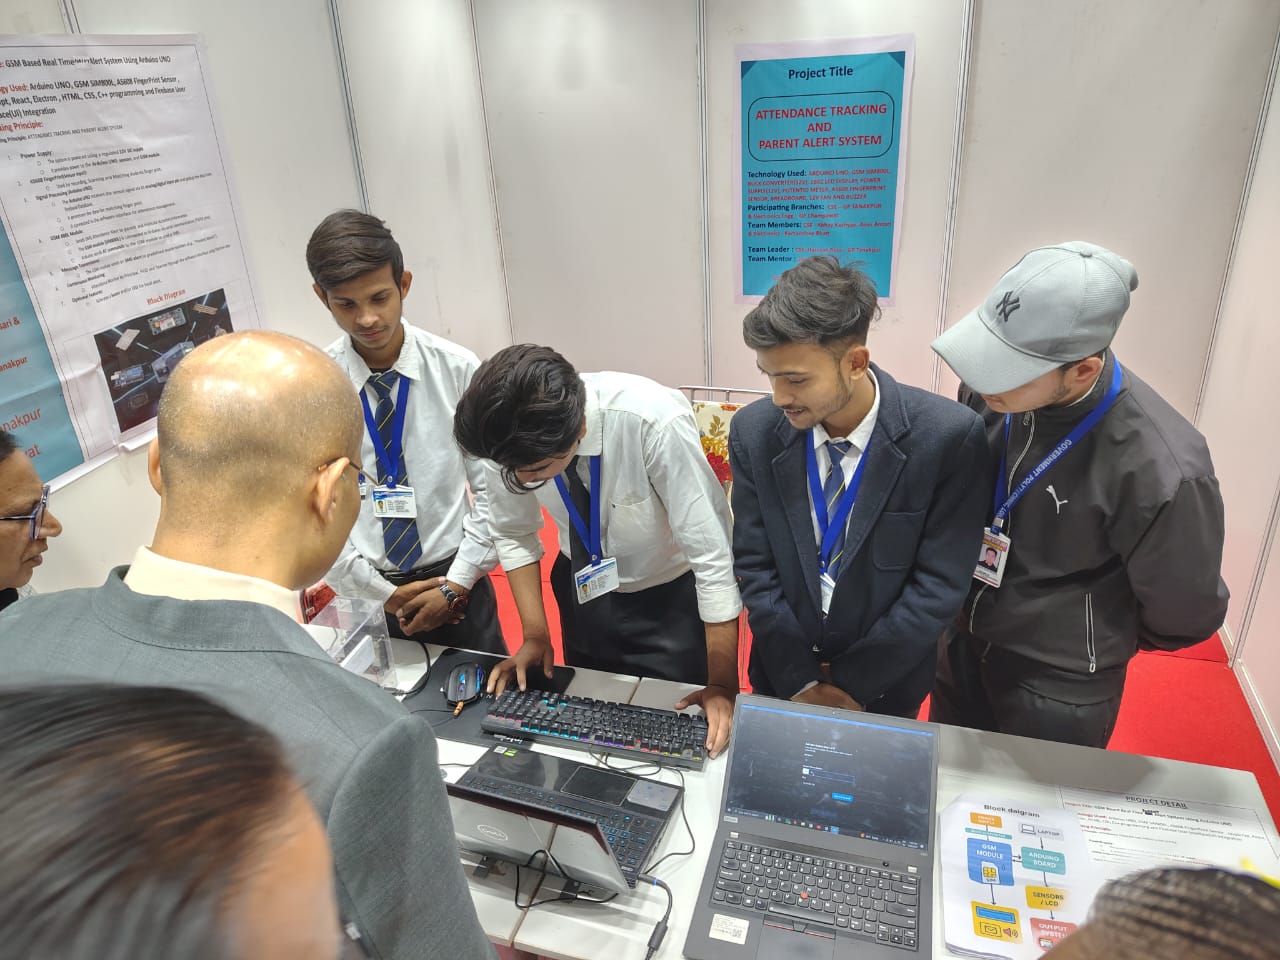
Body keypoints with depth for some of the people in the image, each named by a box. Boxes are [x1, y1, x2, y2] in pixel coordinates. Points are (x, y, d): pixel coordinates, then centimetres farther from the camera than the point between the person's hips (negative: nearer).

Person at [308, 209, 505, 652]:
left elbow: (492, 487, -5)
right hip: (367, 594, 1)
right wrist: (381, 594, -6)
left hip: (457, 584, 0)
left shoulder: (458, 369, -12)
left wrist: (455, 584, -8)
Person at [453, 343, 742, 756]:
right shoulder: (513, 437, -23)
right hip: (584, 590, 4)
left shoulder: (654, 423, -37)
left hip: (672, 598, -3)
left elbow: (712, 552, -30)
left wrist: (723, 685, -23)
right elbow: (513, 533, -5)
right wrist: (535, 635, -9)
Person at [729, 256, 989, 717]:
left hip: (885, 684, -1)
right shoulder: (753, 432, -15)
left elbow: (939, 584, -19)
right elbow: (755, 567, -9)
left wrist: (853, 684, -15)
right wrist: (800, 682, -12)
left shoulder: (949, 437, -24)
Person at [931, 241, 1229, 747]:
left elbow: (1184, 613, -13)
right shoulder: (992, 390, -18)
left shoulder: (1161, 470, -31)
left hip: (1059, 688, -4)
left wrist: (1103, 641, 5)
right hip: (961, 643, 4)